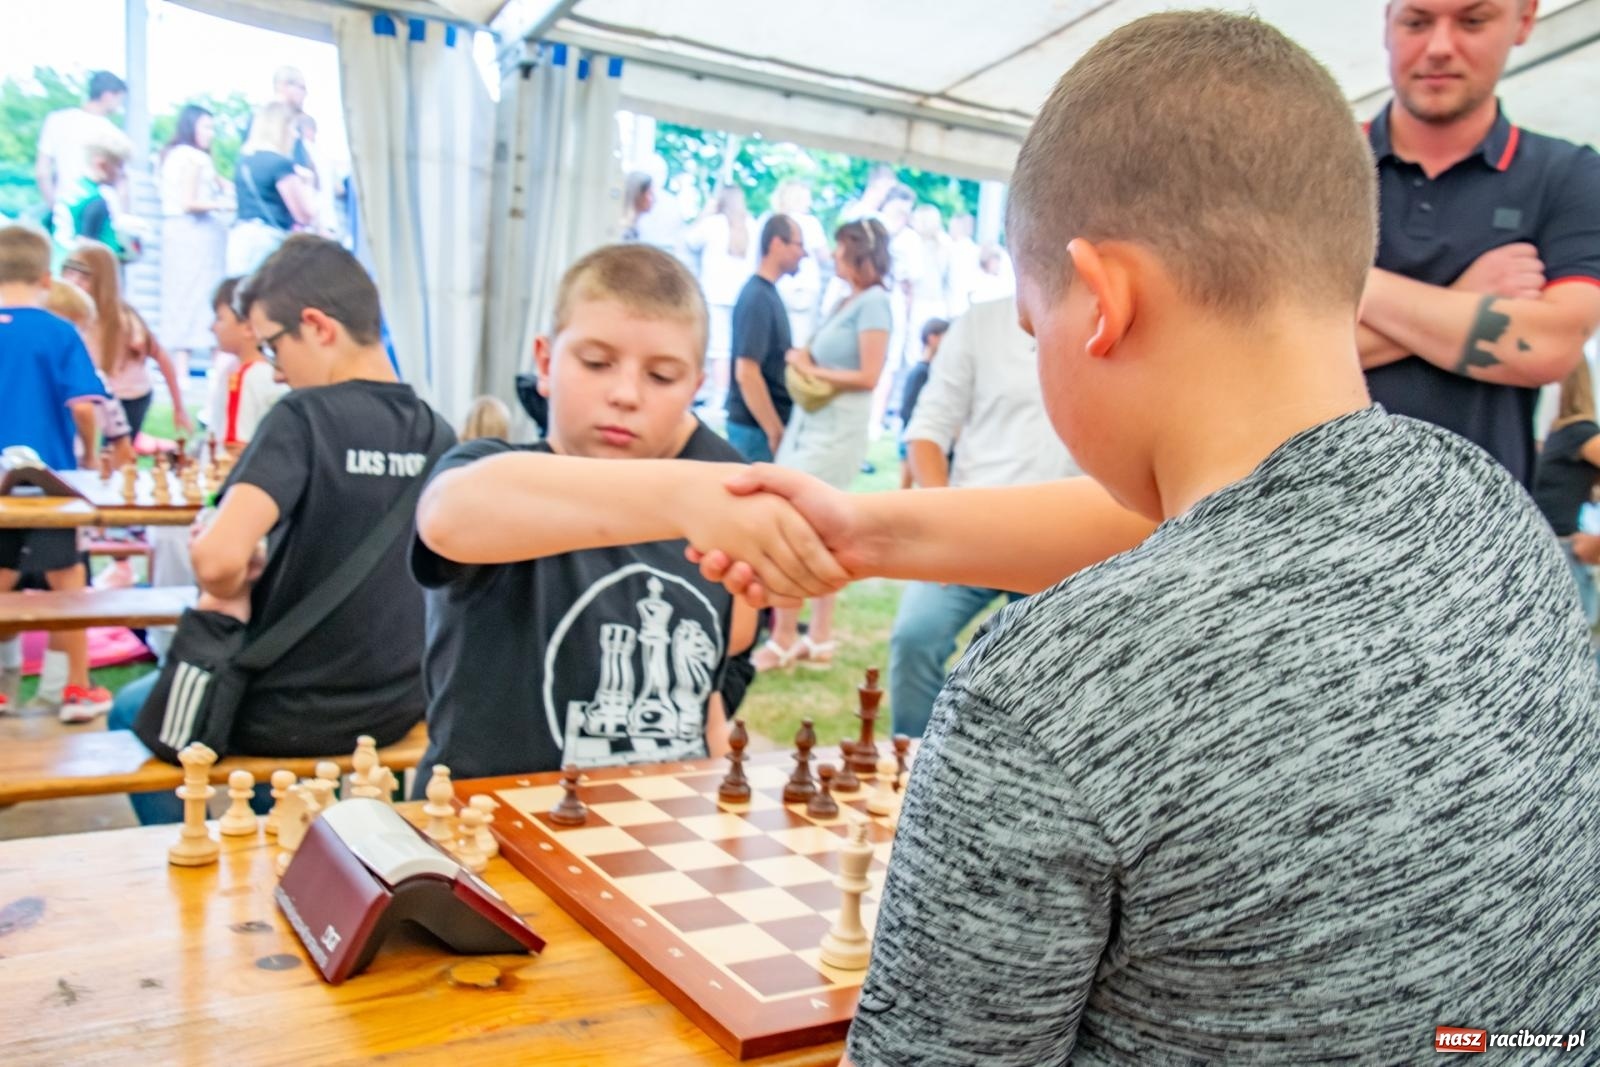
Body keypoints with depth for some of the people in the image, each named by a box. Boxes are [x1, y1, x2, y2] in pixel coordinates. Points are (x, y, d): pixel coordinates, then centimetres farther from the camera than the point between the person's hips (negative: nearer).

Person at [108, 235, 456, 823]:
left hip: (295, 713, -6)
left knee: (132, 710, 26)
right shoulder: (436, 433, -2)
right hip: (397, 708, 6)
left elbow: (218, 558, -32)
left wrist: (227, 596, -10)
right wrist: (264, 571, 9)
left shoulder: (305, 415, -20)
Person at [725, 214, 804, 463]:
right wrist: (775, 431, -19)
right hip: (756, 427, -9)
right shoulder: (757, 297, -17)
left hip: (764, 423, 9)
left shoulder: (768, 292, 11)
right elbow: (747, 374, -23)